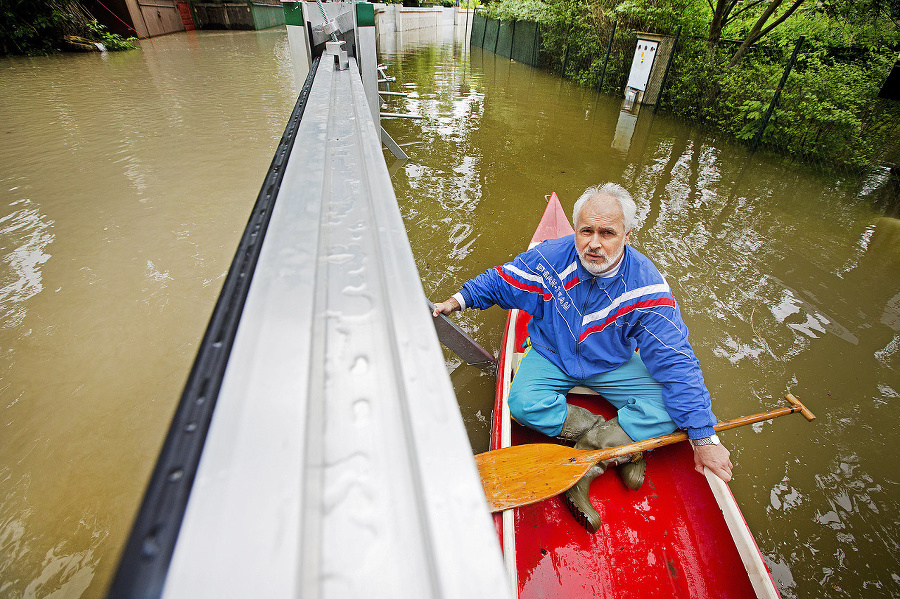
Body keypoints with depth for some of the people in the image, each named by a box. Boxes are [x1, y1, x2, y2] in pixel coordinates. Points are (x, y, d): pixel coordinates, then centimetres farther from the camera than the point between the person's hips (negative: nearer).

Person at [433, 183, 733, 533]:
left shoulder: (646, 287, -23)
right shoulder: (550, 257, -19)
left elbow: (676, 363, -21)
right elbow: (501, 281, 0)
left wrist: (704, 438, -21)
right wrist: (460, 300, -10)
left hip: (614, 364, 0)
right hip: (553, 356, 1)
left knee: (666, 411, -22)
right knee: (523, 404, -28)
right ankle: (623, 444, -13)